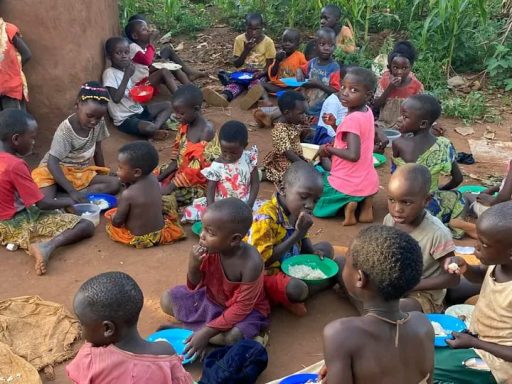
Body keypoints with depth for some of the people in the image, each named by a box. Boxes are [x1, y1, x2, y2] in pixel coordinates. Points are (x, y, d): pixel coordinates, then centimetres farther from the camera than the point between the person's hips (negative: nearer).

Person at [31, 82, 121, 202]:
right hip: (56, 171, -6)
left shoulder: (99, 123, -8)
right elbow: (52, 163, -31)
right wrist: (72, 191, -40)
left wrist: (102, 175, 8)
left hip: (81, 172, 7)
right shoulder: (66, 130, -24)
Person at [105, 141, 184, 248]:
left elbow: (117, 221, -18)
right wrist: (127, 183, -8)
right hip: (160, 232, 5)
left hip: (138, 239, -5)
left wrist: (113, 216, 5)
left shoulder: (127, 195, -28)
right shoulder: (153, 179, -11)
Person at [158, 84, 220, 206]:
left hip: (198, 184, -8)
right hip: (180, 171, 8)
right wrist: (158, 178, -4)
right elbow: (176, 160, 7)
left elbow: (197, 170, -26)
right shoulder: (184, 125, 0)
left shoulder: (207, 131, -24)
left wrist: (170, 187, -25)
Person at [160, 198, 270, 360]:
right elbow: (194, 287, -9)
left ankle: (189, 329, -11)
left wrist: (206, 332, -29)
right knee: (167, 299, -1)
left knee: (232, 336, -34)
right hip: (211, 299, 5)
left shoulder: (251, 263, -34)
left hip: (245, 309, -5)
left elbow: (241, 308, -26)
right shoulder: (210, 249, -22)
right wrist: (193, 266, -31)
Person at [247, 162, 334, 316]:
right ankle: (287, 298, 2)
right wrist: (297, 234, -30)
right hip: (268, 274, -8)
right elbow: (263, 260, -30)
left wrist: (313, 252, -9)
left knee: (326, 248, 10)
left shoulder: (296, 210, -3)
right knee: (296, 288, -35)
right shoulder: (266, 218, -28)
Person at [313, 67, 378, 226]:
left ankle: (346, 204, -7)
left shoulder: (352, 119, -24)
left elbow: (353, 155, -31)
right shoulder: (366, 111, 2)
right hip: (368, 182, 7)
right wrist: (334, 125, -1)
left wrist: (328, 149, -16)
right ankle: (366, 201, 9)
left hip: (349, 184, -7)